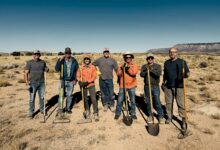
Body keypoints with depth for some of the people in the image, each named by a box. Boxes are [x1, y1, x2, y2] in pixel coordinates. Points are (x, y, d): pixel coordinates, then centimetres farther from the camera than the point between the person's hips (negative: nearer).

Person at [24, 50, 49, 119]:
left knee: (42, 97, 12)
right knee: (32, 98, 4)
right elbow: (26, 73, -9)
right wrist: (26, 81, -23)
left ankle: (42, 109, 28)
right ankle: (31, 112, 18)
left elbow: (46, 69, 17)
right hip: (32, 83, -3)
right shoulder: (29, 62, -5)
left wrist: (47, 69, -7)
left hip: (41, 83, 3)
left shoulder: (43, 62, 5)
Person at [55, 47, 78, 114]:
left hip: (71, 81, 2)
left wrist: (75, 79, -2)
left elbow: (77, 70, 5)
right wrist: (60, 60, -21)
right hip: (63, 80, -1)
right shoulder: (61, 60, -2)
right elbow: (57, 69, -12)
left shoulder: (74, 61, 1)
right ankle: (59, 108, 9)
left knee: (69, 95, 10)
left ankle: (68, 108, 24)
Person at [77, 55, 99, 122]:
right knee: (85, 99, 14)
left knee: (94, 99, -7)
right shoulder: (80, 67, -1)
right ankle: (87, 111, 34)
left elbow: (94, 77, -10)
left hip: (91, 85, -2)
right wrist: (80, 82, -16)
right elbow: (78, 76, 2)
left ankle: (95, 114, 4)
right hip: (83, 85, 2)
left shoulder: (93, 67, -5)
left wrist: (87, 82, -20)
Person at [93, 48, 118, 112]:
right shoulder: (99, 60, 4)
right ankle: (105, 105, 23)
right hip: (102, 79, 1)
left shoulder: (112, 60, 4)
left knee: (111, 93, 0)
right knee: (103, 93, 9)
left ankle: (111, 105, 14)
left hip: (110, 79, 0)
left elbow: (116, 69, 5)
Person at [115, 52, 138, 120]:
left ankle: (133, 113, 25)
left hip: (131, 86, 0)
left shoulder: (134, 65, 2)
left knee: (133, 101, 8)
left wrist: (128, 67, -25)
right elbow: (118, 74, -9)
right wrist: (122, 68, -23)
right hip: (122, 86, 0)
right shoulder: (121, 66, 4)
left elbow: (134, 73, -17)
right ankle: (117, 113, 17)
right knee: (119, 100, 2)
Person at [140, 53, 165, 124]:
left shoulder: (158, 66, 2)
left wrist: (151, 70, -28)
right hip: (147, 86, 2)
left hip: (155, 86, -2)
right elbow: (141, 74, -8)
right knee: (148, 102, 10)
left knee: (157, 102, -2)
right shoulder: (144, 66, 7)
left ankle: (161, 116, 11)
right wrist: (146, 71, -25)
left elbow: (159, 73, -17)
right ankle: (150, 115, 25)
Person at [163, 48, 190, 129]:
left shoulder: (182, 62, -4)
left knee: (181, 104, 1)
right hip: (168, 86, 4)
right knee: (168, 102, 11)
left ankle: (183, 120, 14)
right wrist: (163, 82, 16)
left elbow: (187, 73, -7)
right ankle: (169, 117, 27)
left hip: (179, 86, -3)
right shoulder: (166, 63, 9)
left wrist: (186, 75, -29)